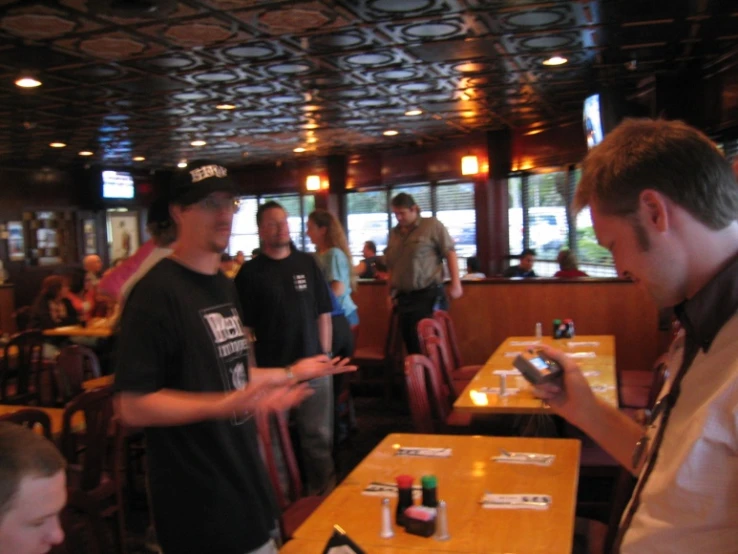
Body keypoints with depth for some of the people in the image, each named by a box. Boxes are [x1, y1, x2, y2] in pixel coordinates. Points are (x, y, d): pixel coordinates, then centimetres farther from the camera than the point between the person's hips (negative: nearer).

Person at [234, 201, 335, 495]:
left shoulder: (307, 263, 7)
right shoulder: (250, 272, 0)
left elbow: (323, 313, 10)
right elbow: (245, 327, -3)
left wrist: (325, 354, 4)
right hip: (271, 369, -2)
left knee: (319, 436, 9)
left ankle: (324, 492, 25)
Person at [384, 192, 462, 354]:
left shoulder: (432, 225, -4)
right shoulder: (394, 232, 13)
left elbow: (450, 253, -6)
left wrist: (455, 283, -12)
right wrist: (392, 292, 15)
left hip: (428, 295, -6)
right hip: (403, 297, 6)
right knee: (410, 343, 8)